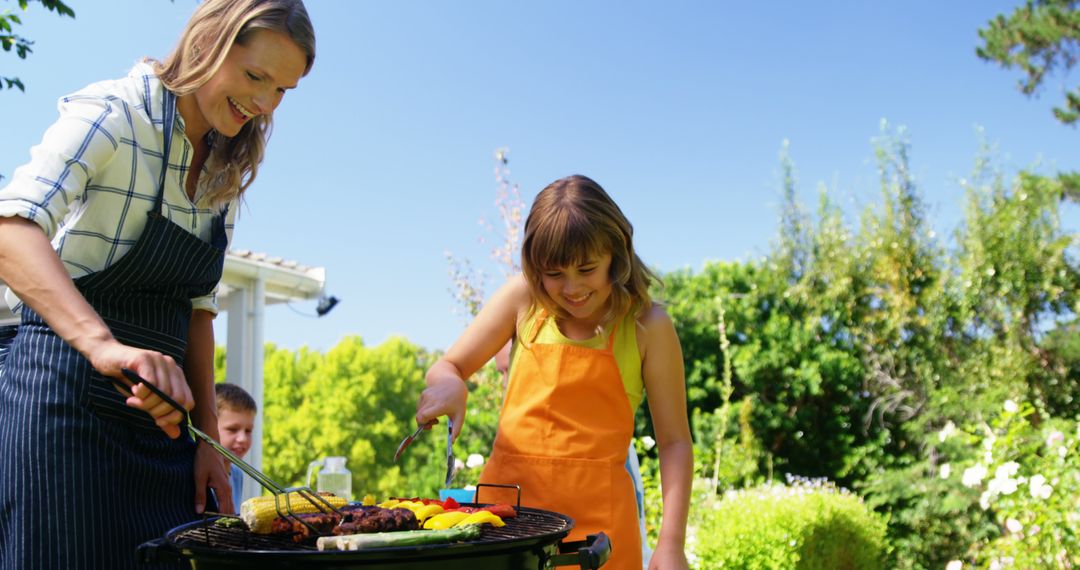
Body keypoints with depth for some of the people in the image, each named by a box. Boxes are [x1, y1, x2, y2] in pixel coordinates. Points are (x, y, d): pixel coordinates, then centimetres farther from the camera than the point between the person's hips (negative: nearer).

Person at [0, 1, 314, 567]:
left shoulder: (224, 173, 11)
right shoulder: (112, 112, -11)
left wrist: (206, 436, 8)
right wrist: (103, 345, -44)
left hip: (159, 409, 7)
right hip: (68, 389, -7)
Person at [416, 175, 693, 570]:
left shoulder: (646, 326, -6)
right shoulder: (523, 298, 0)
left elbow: (674, 441, -3)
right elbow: (447, 367, 7)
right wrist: (449, 385, -17)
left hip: (595, 513, -2)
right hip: (507, 497, 2)